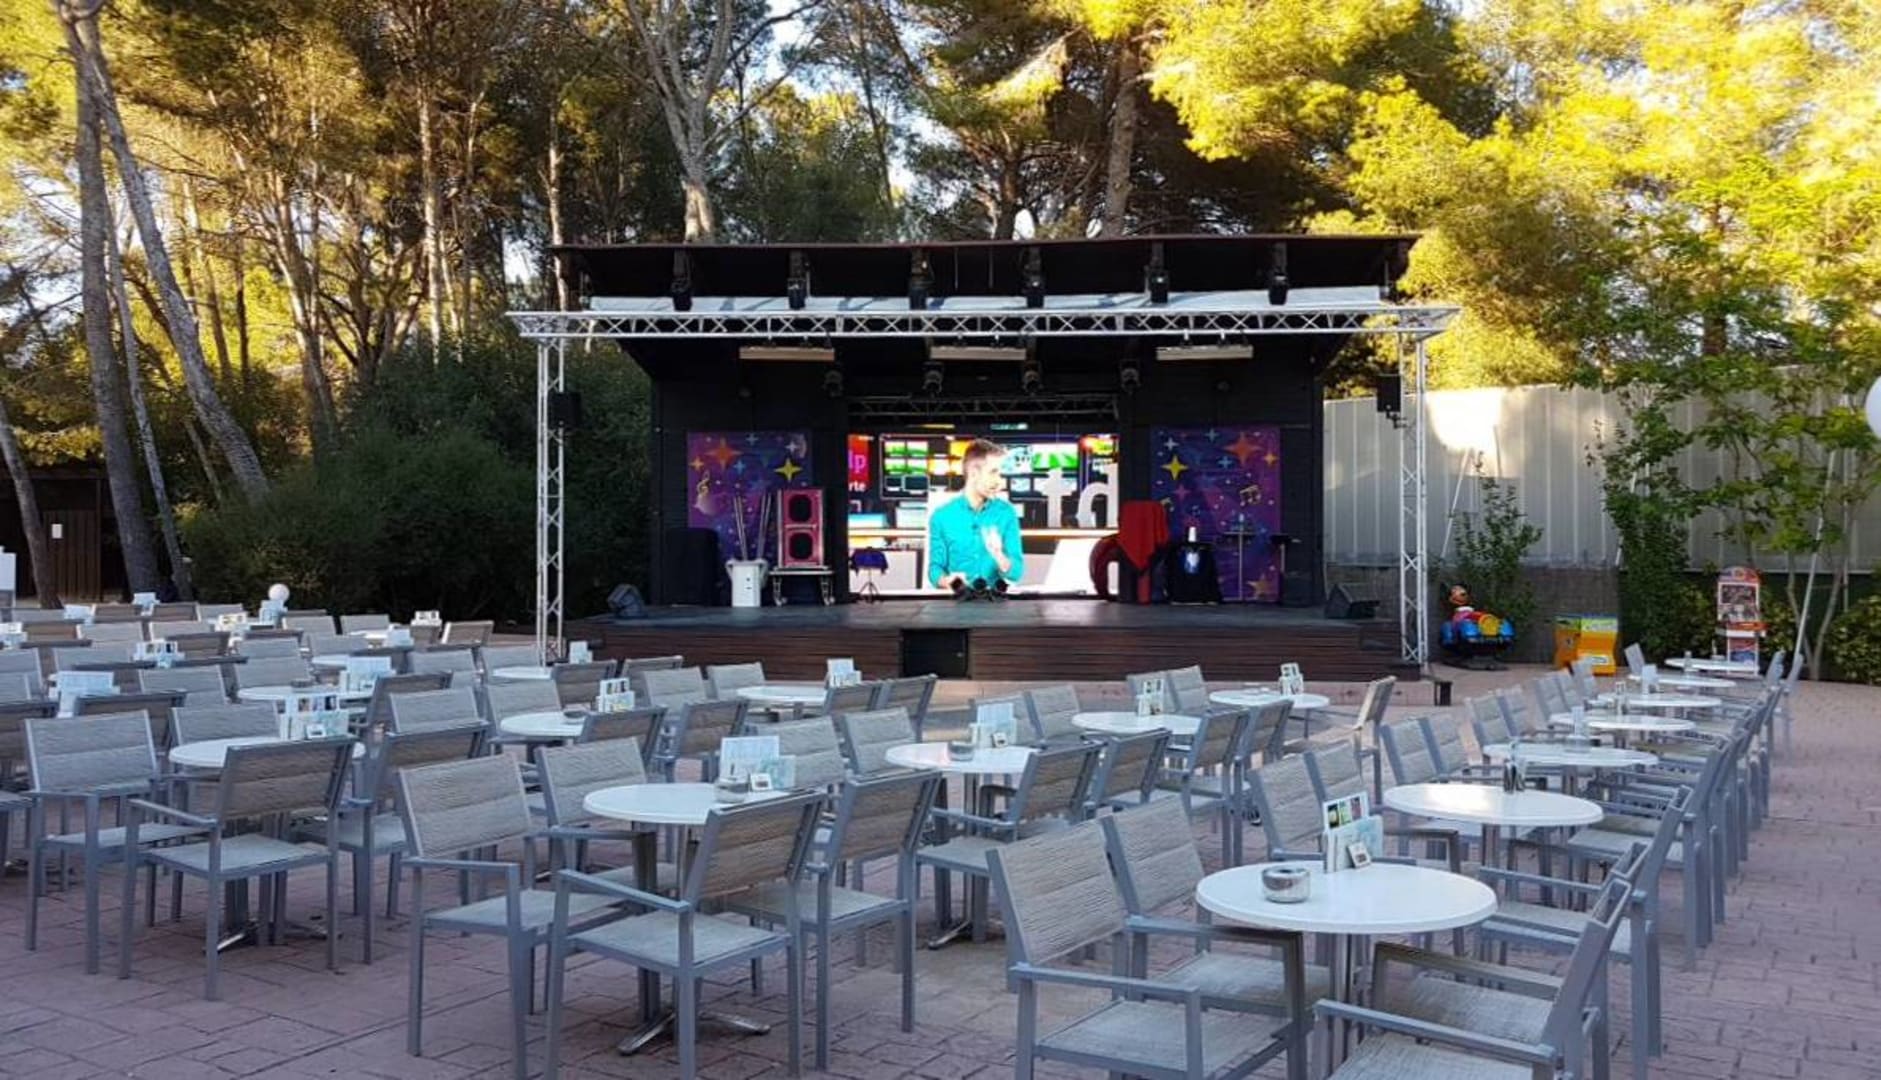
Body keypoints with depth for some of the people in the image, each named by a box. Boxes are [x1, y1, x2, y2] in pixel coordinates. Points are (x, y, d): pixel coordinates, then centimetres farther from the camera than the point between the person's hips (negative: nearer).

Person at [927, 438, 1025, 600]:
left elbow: (1017, 572, 1)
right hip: (958, 600, 0)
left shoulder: (1007, 513, 5)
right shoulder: (942, 517, 2)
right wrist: (946, 580, -17)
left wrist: (999, 556, -18)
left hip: (996, 598, 0)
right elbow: (935, 568, 4)